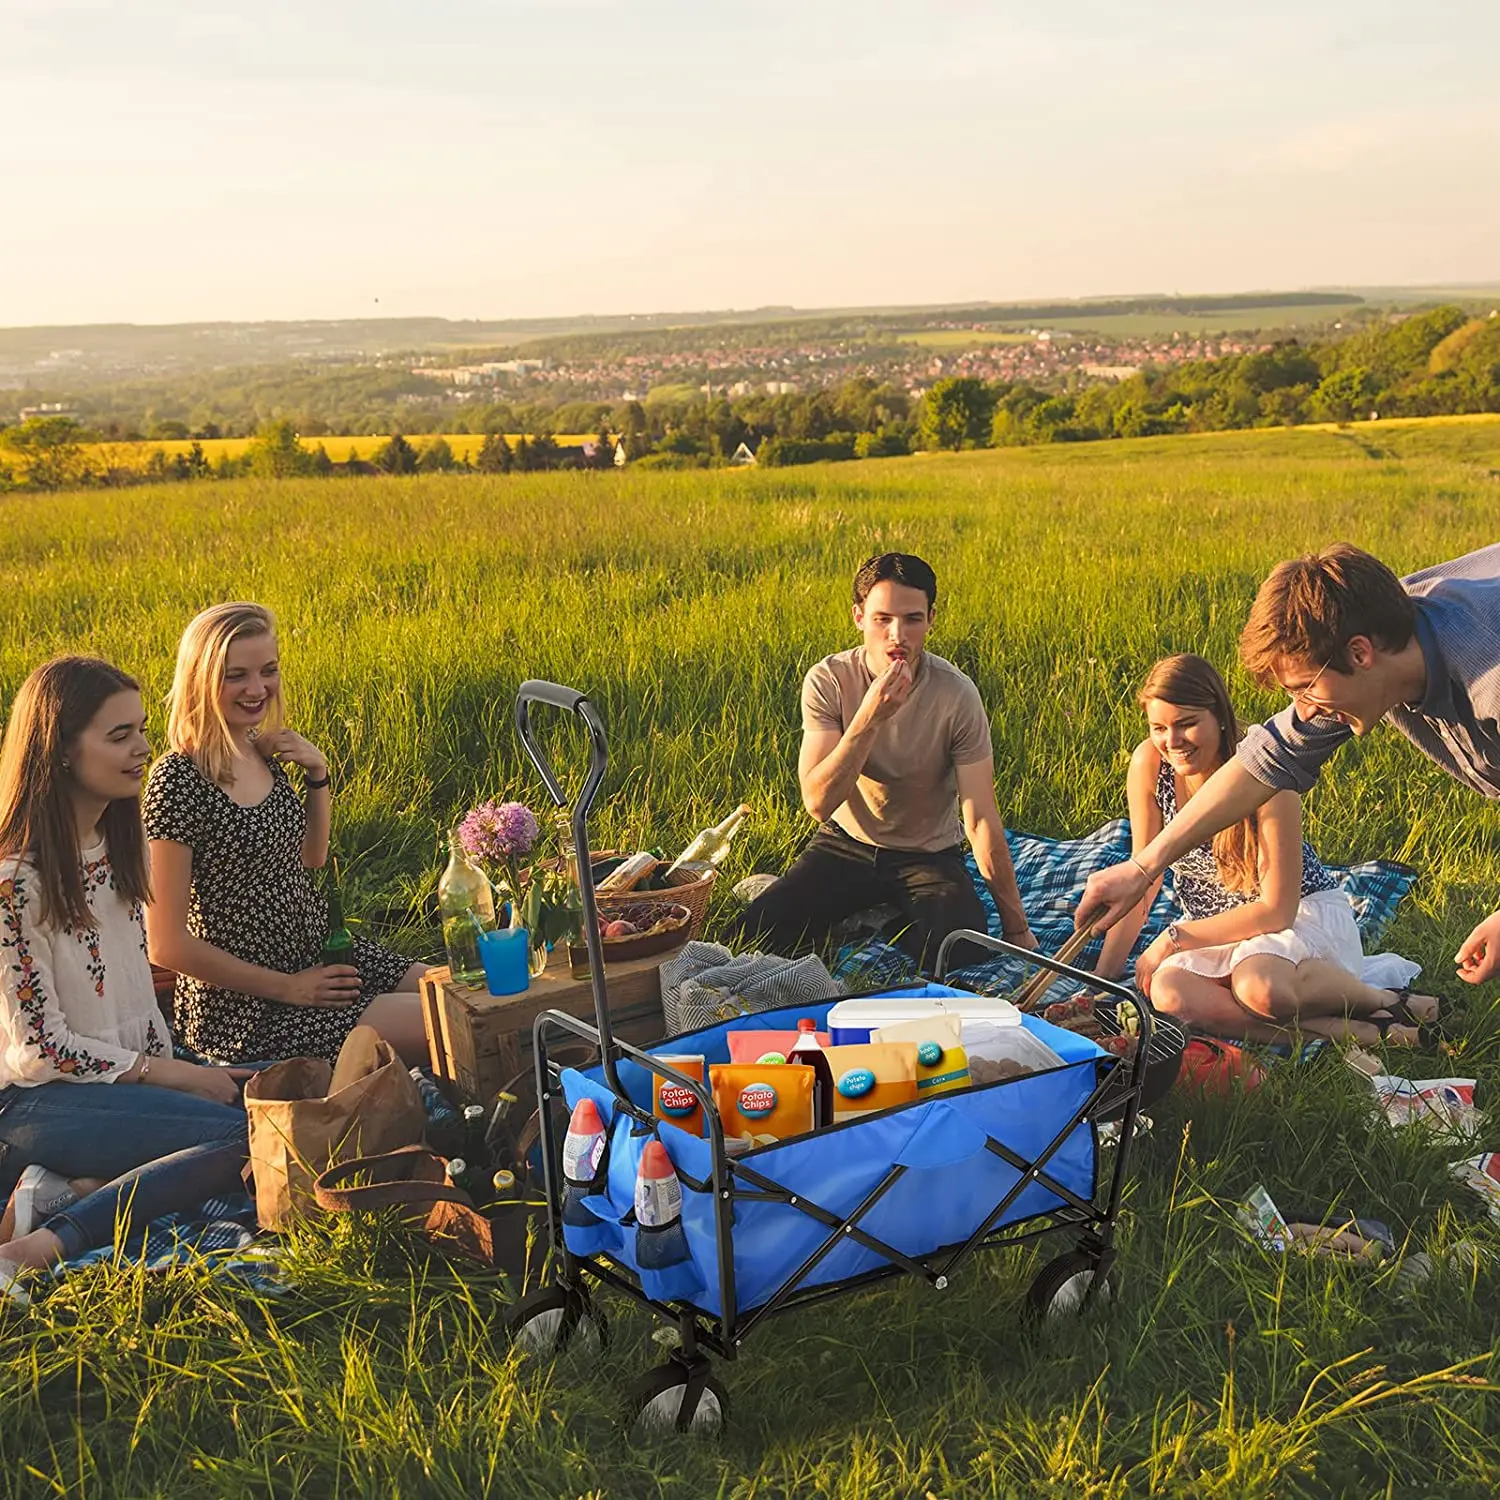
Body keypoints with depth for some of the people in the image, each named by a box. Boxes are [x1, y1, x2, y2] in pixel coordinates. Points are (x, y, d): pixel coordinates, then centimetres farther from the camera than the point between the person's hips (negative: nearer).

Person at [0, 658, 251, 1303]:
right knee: (246, 1136, -25)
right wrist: (169, 1074, -13)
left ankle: (71, 1191, -16)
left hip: (129, 1070, 8)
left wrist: (174, 1065, 3)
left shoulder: (118, 847, 8)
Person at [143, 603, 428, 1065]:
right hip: (246, 1011, -8)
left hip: (318, 954, 8)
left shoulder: (263, 752, 4)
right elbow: (167, 945, -20)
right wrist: (287, 987, -15)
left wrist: (318, 774, 2)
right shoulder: (178, 781, -20)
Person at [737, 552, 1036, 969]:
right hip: (845, 845, 1)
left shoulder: (956, 695, -19)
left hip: (930, 854, -1)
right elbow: (818, 803, -25)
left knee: (959, 953, -29)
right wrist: (868, 719, -38)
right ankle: (870, 914, 10)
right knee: (756, 935, -18)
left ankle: (898, 920, 6)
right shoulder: (827, 681, -17)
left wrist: (1017, 928, -16)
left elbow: (981, 819, -16)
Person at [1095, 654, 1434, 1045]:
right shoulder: (1148, 765, -12)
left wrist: (1174, 938, -20)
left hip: (1304, 913, -5)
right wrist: (1103, 978, -7)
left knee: (1258, 988, -39)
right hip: (1217, 925, 5)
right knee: (1168, 994, -30)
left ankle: (1386, 1002, -9)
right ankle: (1364, 1034, -24)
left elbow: (1277, 909, -20)